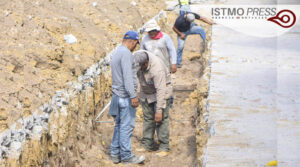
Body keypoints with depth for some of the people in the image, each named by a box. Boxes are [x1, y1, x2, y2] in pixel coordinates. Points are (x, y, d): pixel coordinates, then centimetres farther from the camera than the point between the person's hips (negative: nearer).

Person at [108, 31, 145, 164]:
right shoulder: (126, 53, -13)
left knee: (119, 125, 13)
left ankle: (115, 154, 16)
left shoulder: (116, 53, 17)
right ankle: (126, 156, 0)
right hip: (125, 96, -10)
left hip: (117, 95, 10)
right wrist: (133, 96, -22)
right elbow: (127, 76, -21)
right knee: (127, 126, -4)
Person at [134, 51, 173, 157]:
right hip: (146, 92, 7)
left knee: (161, 119, -11)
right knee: (148, 118, 7)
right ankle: (147, 145, 13)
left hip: (161, 89, -6)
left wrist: (159, 110, -34)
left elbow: (161, 91, -34)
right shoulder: (137, 57, -18)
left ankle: (164, 148, -7)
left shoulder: (157, 69, -36)